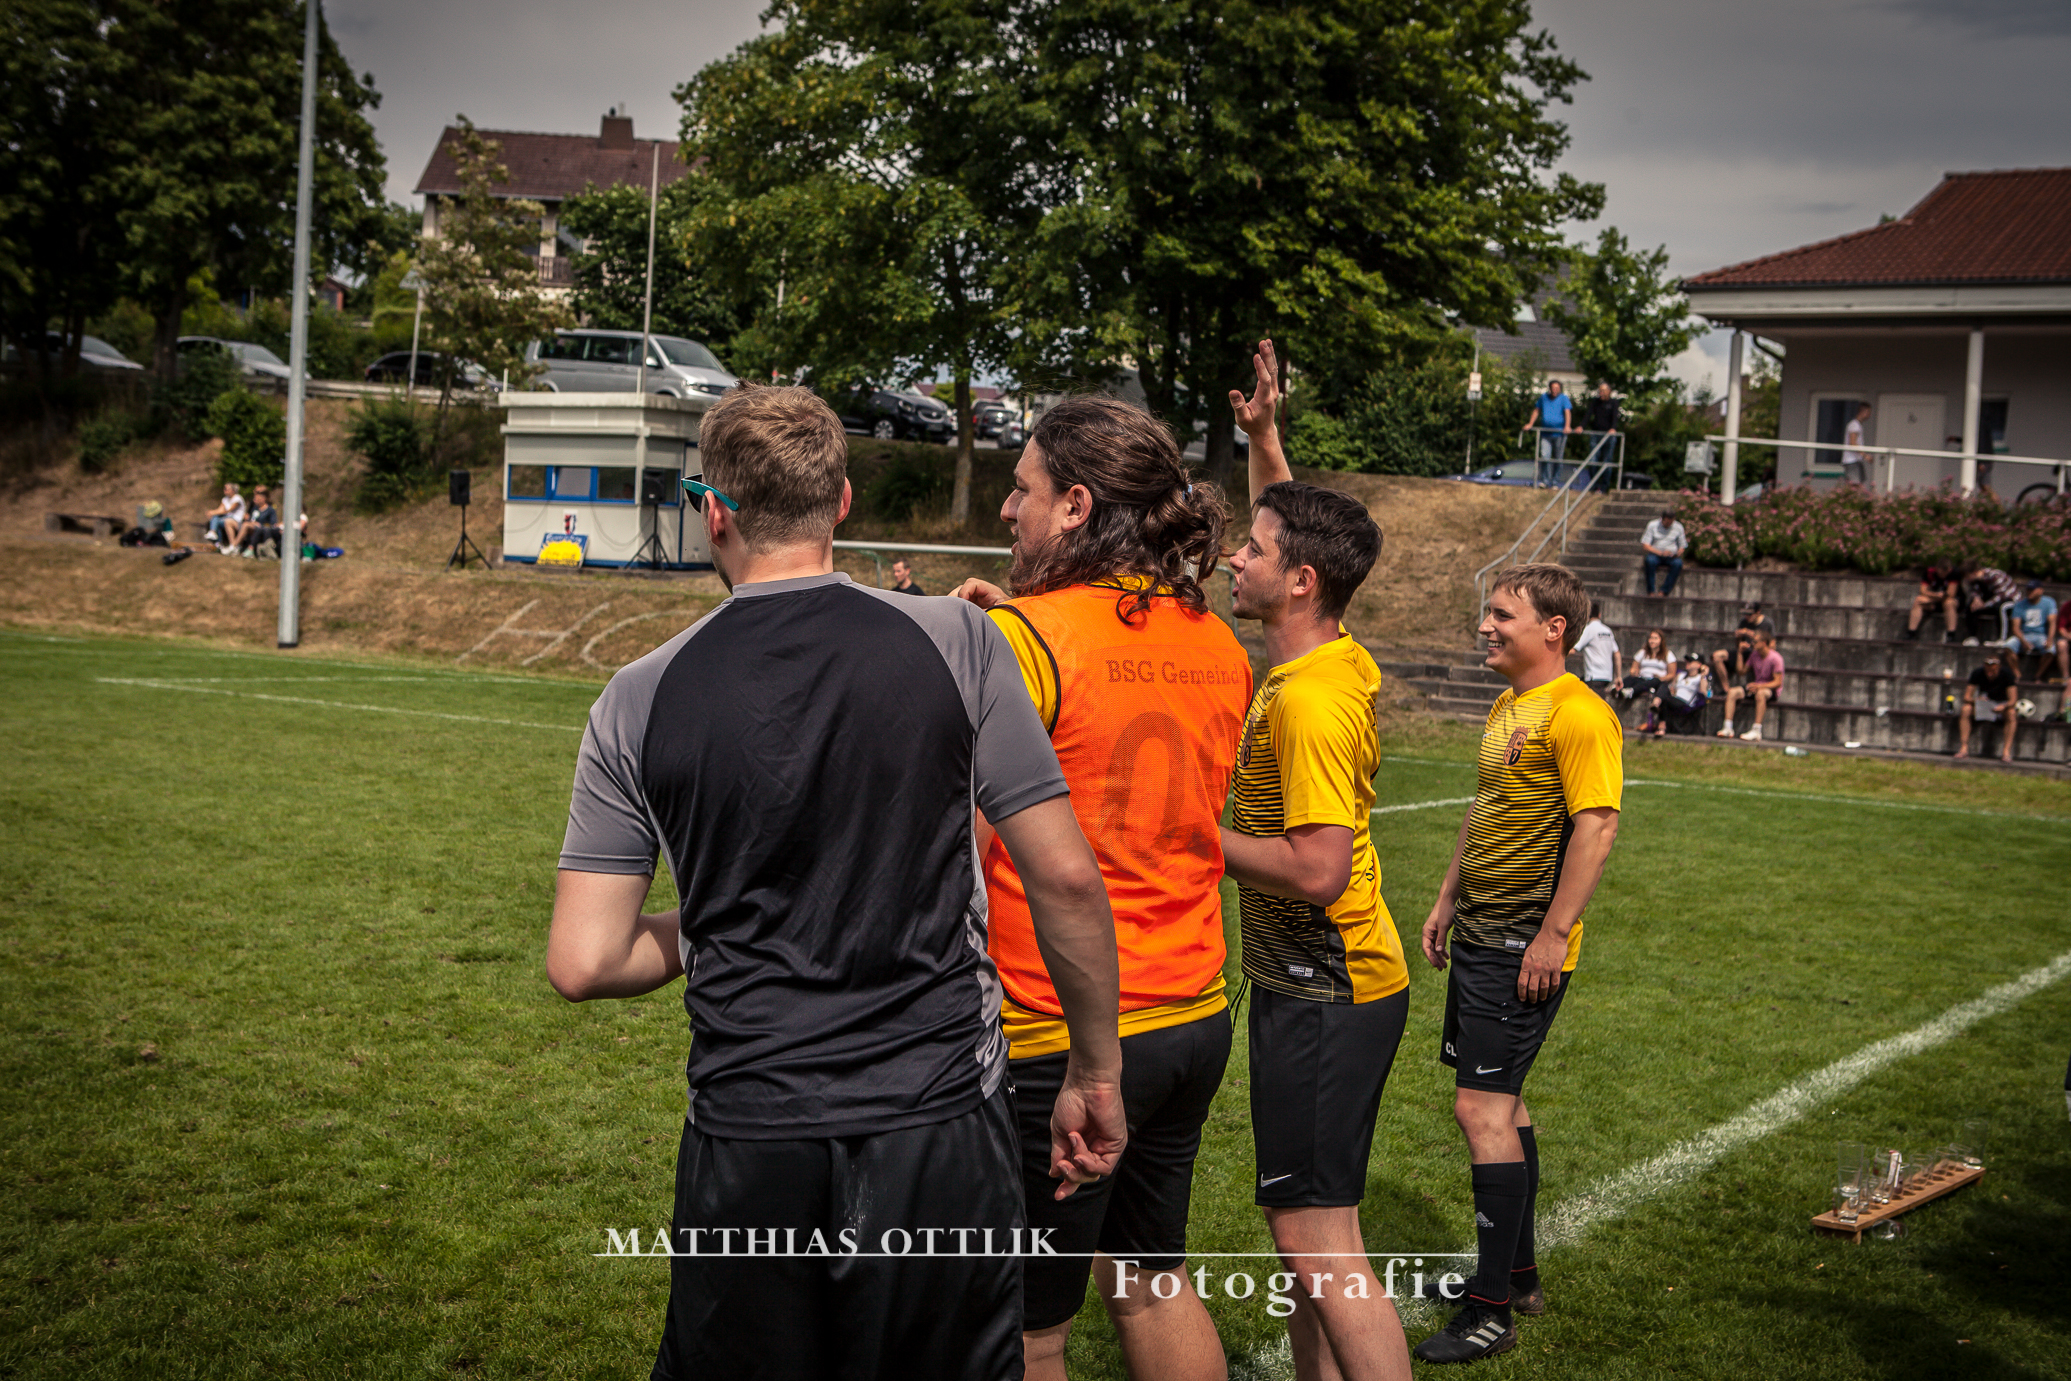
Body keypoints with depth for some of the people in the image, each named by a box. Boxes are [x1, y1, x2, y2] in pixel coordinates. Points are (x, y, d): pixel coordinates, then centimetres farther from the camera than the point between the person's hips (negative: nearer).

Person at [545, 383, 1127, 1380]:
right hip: (940, 1131, -1)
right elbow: (1065, 879, -5)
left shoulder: (640, 699, -2)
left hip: (747, 1153, 1)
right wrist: (1096, 1072, 7)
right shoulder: (954, 642, -5)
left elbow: (583, 964, -4)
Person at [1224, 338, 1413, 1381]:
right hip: (1316, 982, 10)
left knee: (1316, 1242, -8)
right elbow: (1290, 530, 25)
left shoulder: (1309, 702, -22)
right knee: (1305, 1227, 17)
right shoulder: (1340, 660, 7)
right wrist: (1264, 437, 19)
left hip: (1325, 996, -10)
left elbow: (1317, 869, -28)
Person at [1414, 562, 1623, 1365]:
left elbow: (1596, 827, -21)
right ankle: (1518, 1275, 29)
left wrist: (1553, 936, -23)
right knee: (1502, 1102, 16)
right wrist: (1448, 900, 22)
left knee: (1481, 1109, -9)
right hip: (1479, 936, 10)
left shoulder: (1579, 715, -16)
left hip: (1524, 946, -10)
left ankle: (1492, 1313, -2)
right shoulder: (1507, 707, 14)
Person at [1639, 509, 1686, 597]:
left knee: (1678, 563, -35)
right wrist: (1660, 553, -18)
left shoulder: (1678, 527, 10)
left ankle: (1664, 592, -33)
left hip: (1672, 557, 1)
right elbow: (1645, 545, -3)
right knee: (1650, 560, -38)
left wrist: (1679, 553, -12)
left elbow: (1682, 547, 14)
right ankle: (1650, 592, -35)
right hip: (1655, 554, -1)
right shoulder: (1652, 525, 4)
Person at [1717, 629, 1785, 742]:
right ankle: (1728, 728, -21)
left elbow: (1778, 682, -18)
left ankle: (1756, 732, -43)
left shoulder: (1775, 658, -15)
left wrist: (1760, 686, -31)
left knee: (1761, 693, -41)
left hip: (1772, 690, -7)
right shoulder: (1755, 656, 6)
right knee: (1732, 692, -15)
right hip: (1756, 686, 7)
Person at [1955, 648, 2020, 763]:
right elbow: (1967, 697, -14)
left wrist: (2003, 706, -43)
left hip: (2002, 705, -1)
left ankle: (2006, 752, -37)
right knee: (1966, 710, -28)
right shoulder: (1978, 673, -14)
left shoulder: (2007, 674, -19)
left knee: (2012, 713, -35)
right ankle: (1964, 748, -28)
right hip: (1983, 702, 2)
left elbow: (2013, 700, -22)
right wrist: (1976, 699, -37)